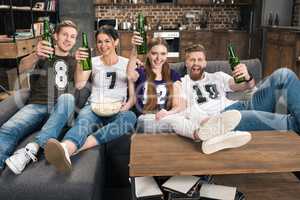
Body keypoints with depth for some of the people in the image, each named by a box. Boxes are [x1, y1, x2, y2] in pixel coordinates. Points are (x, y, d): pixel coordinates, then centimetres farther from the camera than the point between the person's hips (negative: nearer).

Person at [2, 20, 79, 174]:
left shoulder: (74, 62, 22)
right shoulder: (42, 56, 16)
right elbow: (22, 68, -6)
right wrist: (36, 55, -29)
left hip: (61, 110, 0)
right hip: (36, 106, 0)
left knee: (67, 98, -35)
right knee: (7, 131, -28)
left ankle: (32, 148, -43)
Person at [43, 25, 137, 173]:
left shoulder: (127, 63, 13)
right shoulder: (93, 62, 15)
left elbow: (133, 95, 9)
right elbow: (79, 84, -3)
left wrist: (126, 106, -12)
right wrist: (79, 63, -19)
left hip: (117, 111, 0)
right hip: (94, 108, 1)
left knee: (129, 117, -37)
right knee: (83, 120, -36)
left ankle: (75, 147, -49)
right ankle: (66, 149, -70)